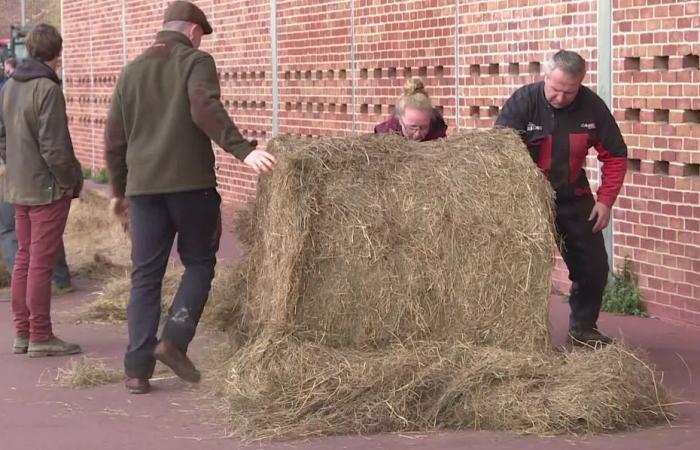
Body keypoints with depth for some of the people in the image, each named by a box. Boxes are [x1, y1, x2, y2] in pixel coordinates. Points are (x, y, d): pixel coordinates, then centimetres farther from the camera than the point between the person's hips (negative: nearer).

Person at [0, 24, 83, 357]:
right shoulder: (47, 89, -17)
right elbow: (54, 145, -20)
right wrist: (70, 180, -9)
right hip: (47, 188, -8)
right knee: (41, 262, -3)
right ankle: (40, 337, 3)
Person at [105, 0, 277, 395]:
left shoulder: (132, 71, 17)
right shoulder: (196, 62, 0)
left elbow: (114, 138, 18)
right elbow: (206, 110, -20)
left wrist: (119, 190, 27)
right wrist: (244, 150, -27)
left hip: (143, 185, 5)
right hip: (190, 182, -5)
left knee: (145, 275, 7)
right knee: (199, 262, 11)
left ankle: (138, 369, 3)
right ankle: (174, 340, -5)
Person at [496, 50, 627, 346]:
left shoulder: (591, 107, -11)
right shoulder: (523, 102, -20)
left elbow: (615, 155, -1)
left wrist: (605, 199, -8)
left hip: (574, 198, 3)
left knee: (594, 266, 5)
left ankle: (583, 327, 23)